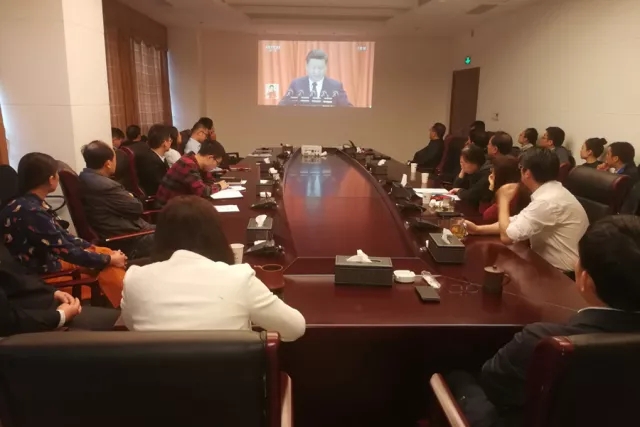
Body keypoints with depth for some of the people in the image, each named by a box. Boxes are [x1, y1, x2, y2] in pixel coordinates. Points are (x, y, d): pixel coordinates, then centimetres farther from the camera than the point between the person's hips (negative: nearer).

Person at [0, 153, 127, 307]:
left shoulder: (32, 204, 2)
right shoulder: (31, 211, -28)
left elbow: (60, 235, 10)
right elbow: (67, 251, -24)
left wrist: (93, 248, 4)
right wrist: (108, 260, -15)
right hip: (42, 267, -9)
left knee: (108, 253, 4)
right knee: (109, 265, -12)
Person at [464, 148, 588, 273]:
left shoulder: (548, 201, -26)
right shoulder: (550, 192, 4)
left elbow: (506, 236, -24)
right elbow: (516, 222, 10)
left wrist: (503, 200, -11)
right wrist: (478, 229, 3)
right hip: (549, 265, 8)